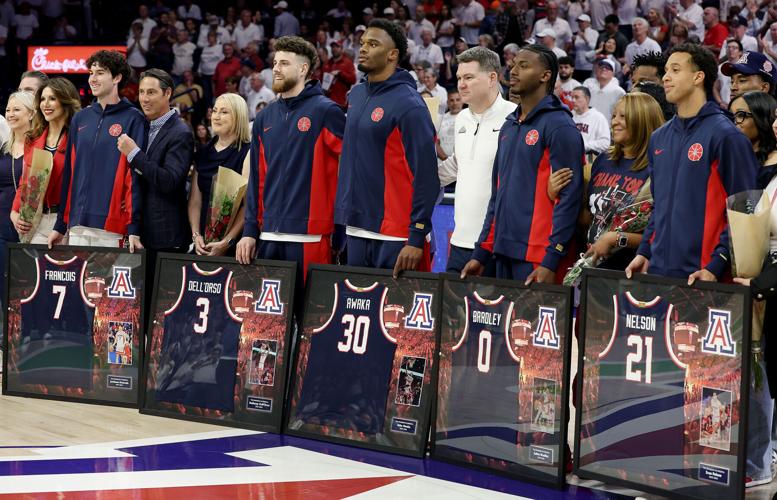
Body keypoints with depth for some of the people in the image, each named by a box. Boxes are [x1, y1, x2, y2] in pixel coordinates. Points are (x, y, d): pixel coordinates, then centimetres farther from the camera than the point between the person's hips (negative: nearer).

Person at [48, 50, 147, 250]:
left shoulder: (133, 120, -2)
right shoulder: (81, 119, 14)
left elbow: (135, 176, -8)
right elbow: (69, 172, 16)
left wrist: (134, 228, -14)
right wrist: (60, 225, 13)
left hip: (111, 228, -5)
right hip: (77, 226, 5)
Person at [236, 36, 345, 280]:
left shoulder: (325, 111, -3)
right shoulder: (265, 118, 16)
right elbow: (257, 179, 17)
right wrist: (249, 231, 10)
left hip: (310, 236, -6)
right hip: (269, 236, 6)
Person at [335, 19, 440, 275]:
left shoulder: (408, 104, -11)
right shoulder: (356, 96, 12)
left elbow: (425, 175, -15)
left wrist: (417, 238, -18)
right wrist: (341, 215, 17)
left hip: (394, 236, -7)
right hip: (356, 230, 7)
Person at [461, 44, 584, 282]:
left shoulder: (559, 126, -8)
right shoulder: (510, 126, 18)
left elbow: (568, 196, -14)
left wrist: (551, 261, -19)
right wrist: (481, 254, 16)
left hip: (536, 257, -8)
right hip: (504, 253, 8)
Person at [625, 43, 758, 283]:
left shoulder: (725, 136, -8)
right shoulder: (658, 138, 16)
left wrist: (716, 265, -18)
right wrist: (644, 252, 12)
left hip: (701, 274, -7)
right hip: (657, 268, 7)